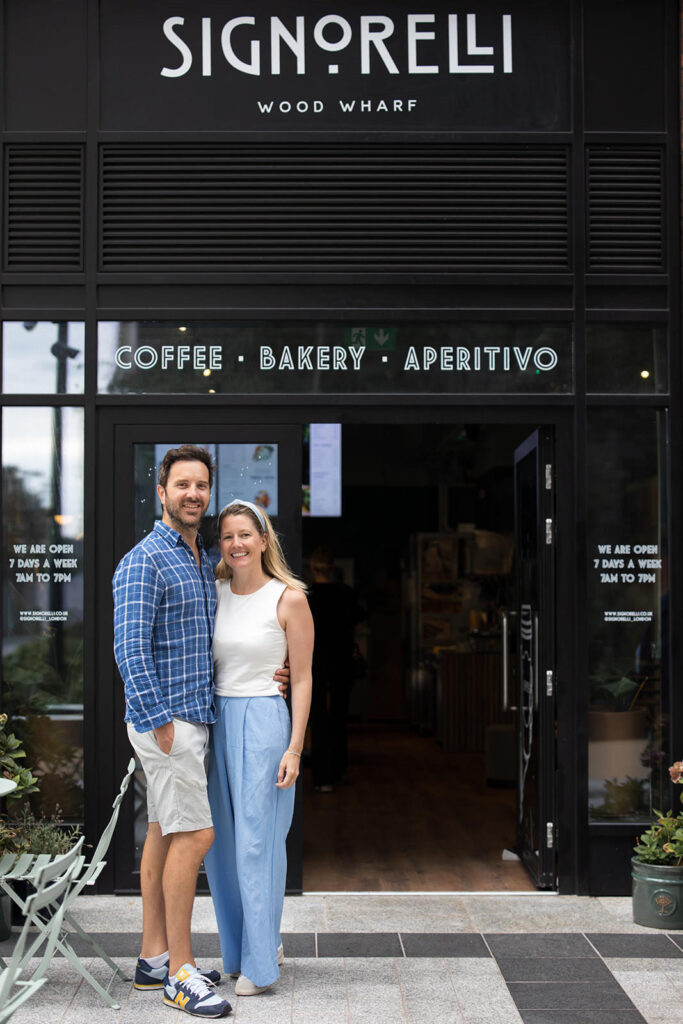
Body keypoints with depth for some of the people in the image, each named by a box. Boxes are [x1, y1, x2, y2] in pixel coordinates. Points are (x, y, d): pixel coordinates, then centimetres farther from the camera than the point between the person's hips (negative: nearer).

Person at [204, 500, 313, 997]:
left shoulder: (289, 599, -5)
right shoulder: (213, 595, 8)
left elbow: (302, 679, -5)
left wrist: (294, 747, -11)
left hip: (263, 722, -5)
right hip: (216, 722, 5)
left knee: (257, 841, -2)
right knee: (220, 842, 9)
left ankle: (260, 962, 10)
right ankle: (262, 942, 27)